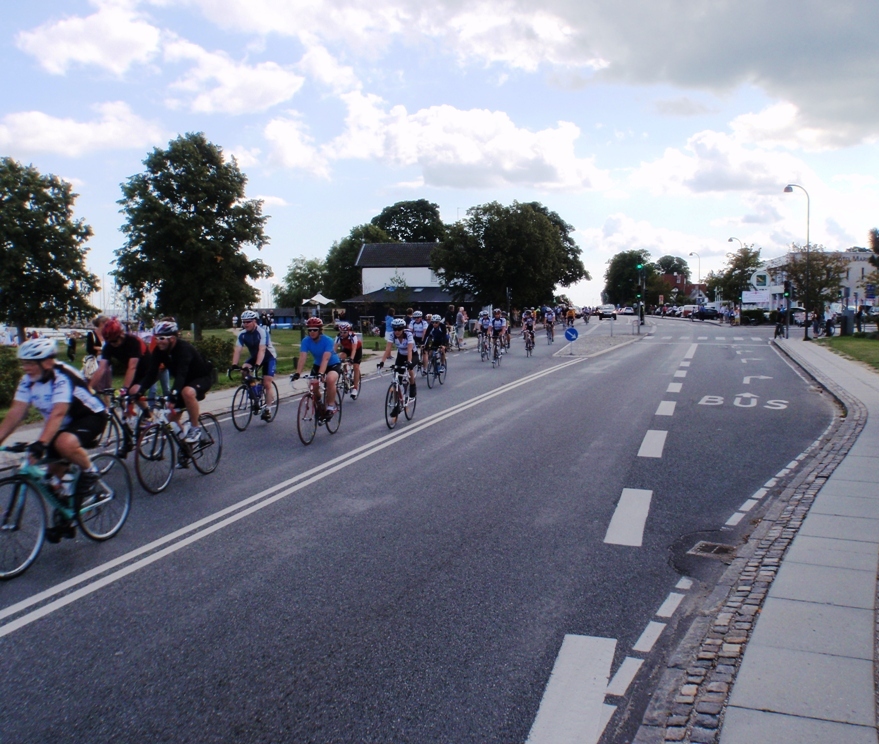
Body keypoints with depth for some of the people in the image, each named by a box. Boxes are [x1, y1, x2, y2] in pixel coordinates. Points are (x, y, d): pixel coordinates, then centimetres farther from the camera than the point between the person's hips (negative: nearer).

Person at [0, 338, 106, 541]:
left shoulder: (62, 377, -28)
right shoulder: (28, 380, -7)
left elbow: (57, 413, -39)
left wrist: (40, 443, -49)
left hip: (90, 417, -8)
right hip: (63, 424, 8)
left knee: (65, 443, -38)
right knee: (54, 471, 5)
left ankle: (89, 472, -8)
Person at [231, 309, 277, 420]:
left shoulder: (262, 332, -28)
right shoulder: (242, 334, -13)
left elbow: (262, 350, -37)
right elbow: (237, 350, -20)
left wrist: (257, 365, -48)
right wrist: (234, 365, -34)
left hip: (269, 357, -5)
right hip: (254, 357, 5)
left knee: (267, 383, -12)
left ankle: (268, 409, 0)